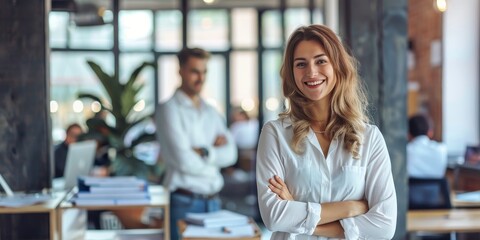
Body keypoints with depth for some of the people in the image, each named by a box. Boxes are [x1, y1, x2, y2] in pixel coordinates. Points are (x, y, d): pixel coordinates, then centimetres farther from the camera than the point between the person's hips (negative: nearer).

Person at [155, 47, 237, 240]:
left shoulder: (211, 112, 15)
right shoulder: (170, 109, -6)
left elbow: (230, 153, 4)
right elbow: (184, 161, -15)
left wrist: (204, 152, -13)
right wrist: (215, 153, 1)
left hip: (213, 201, 6)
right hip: (184, 202, -6)